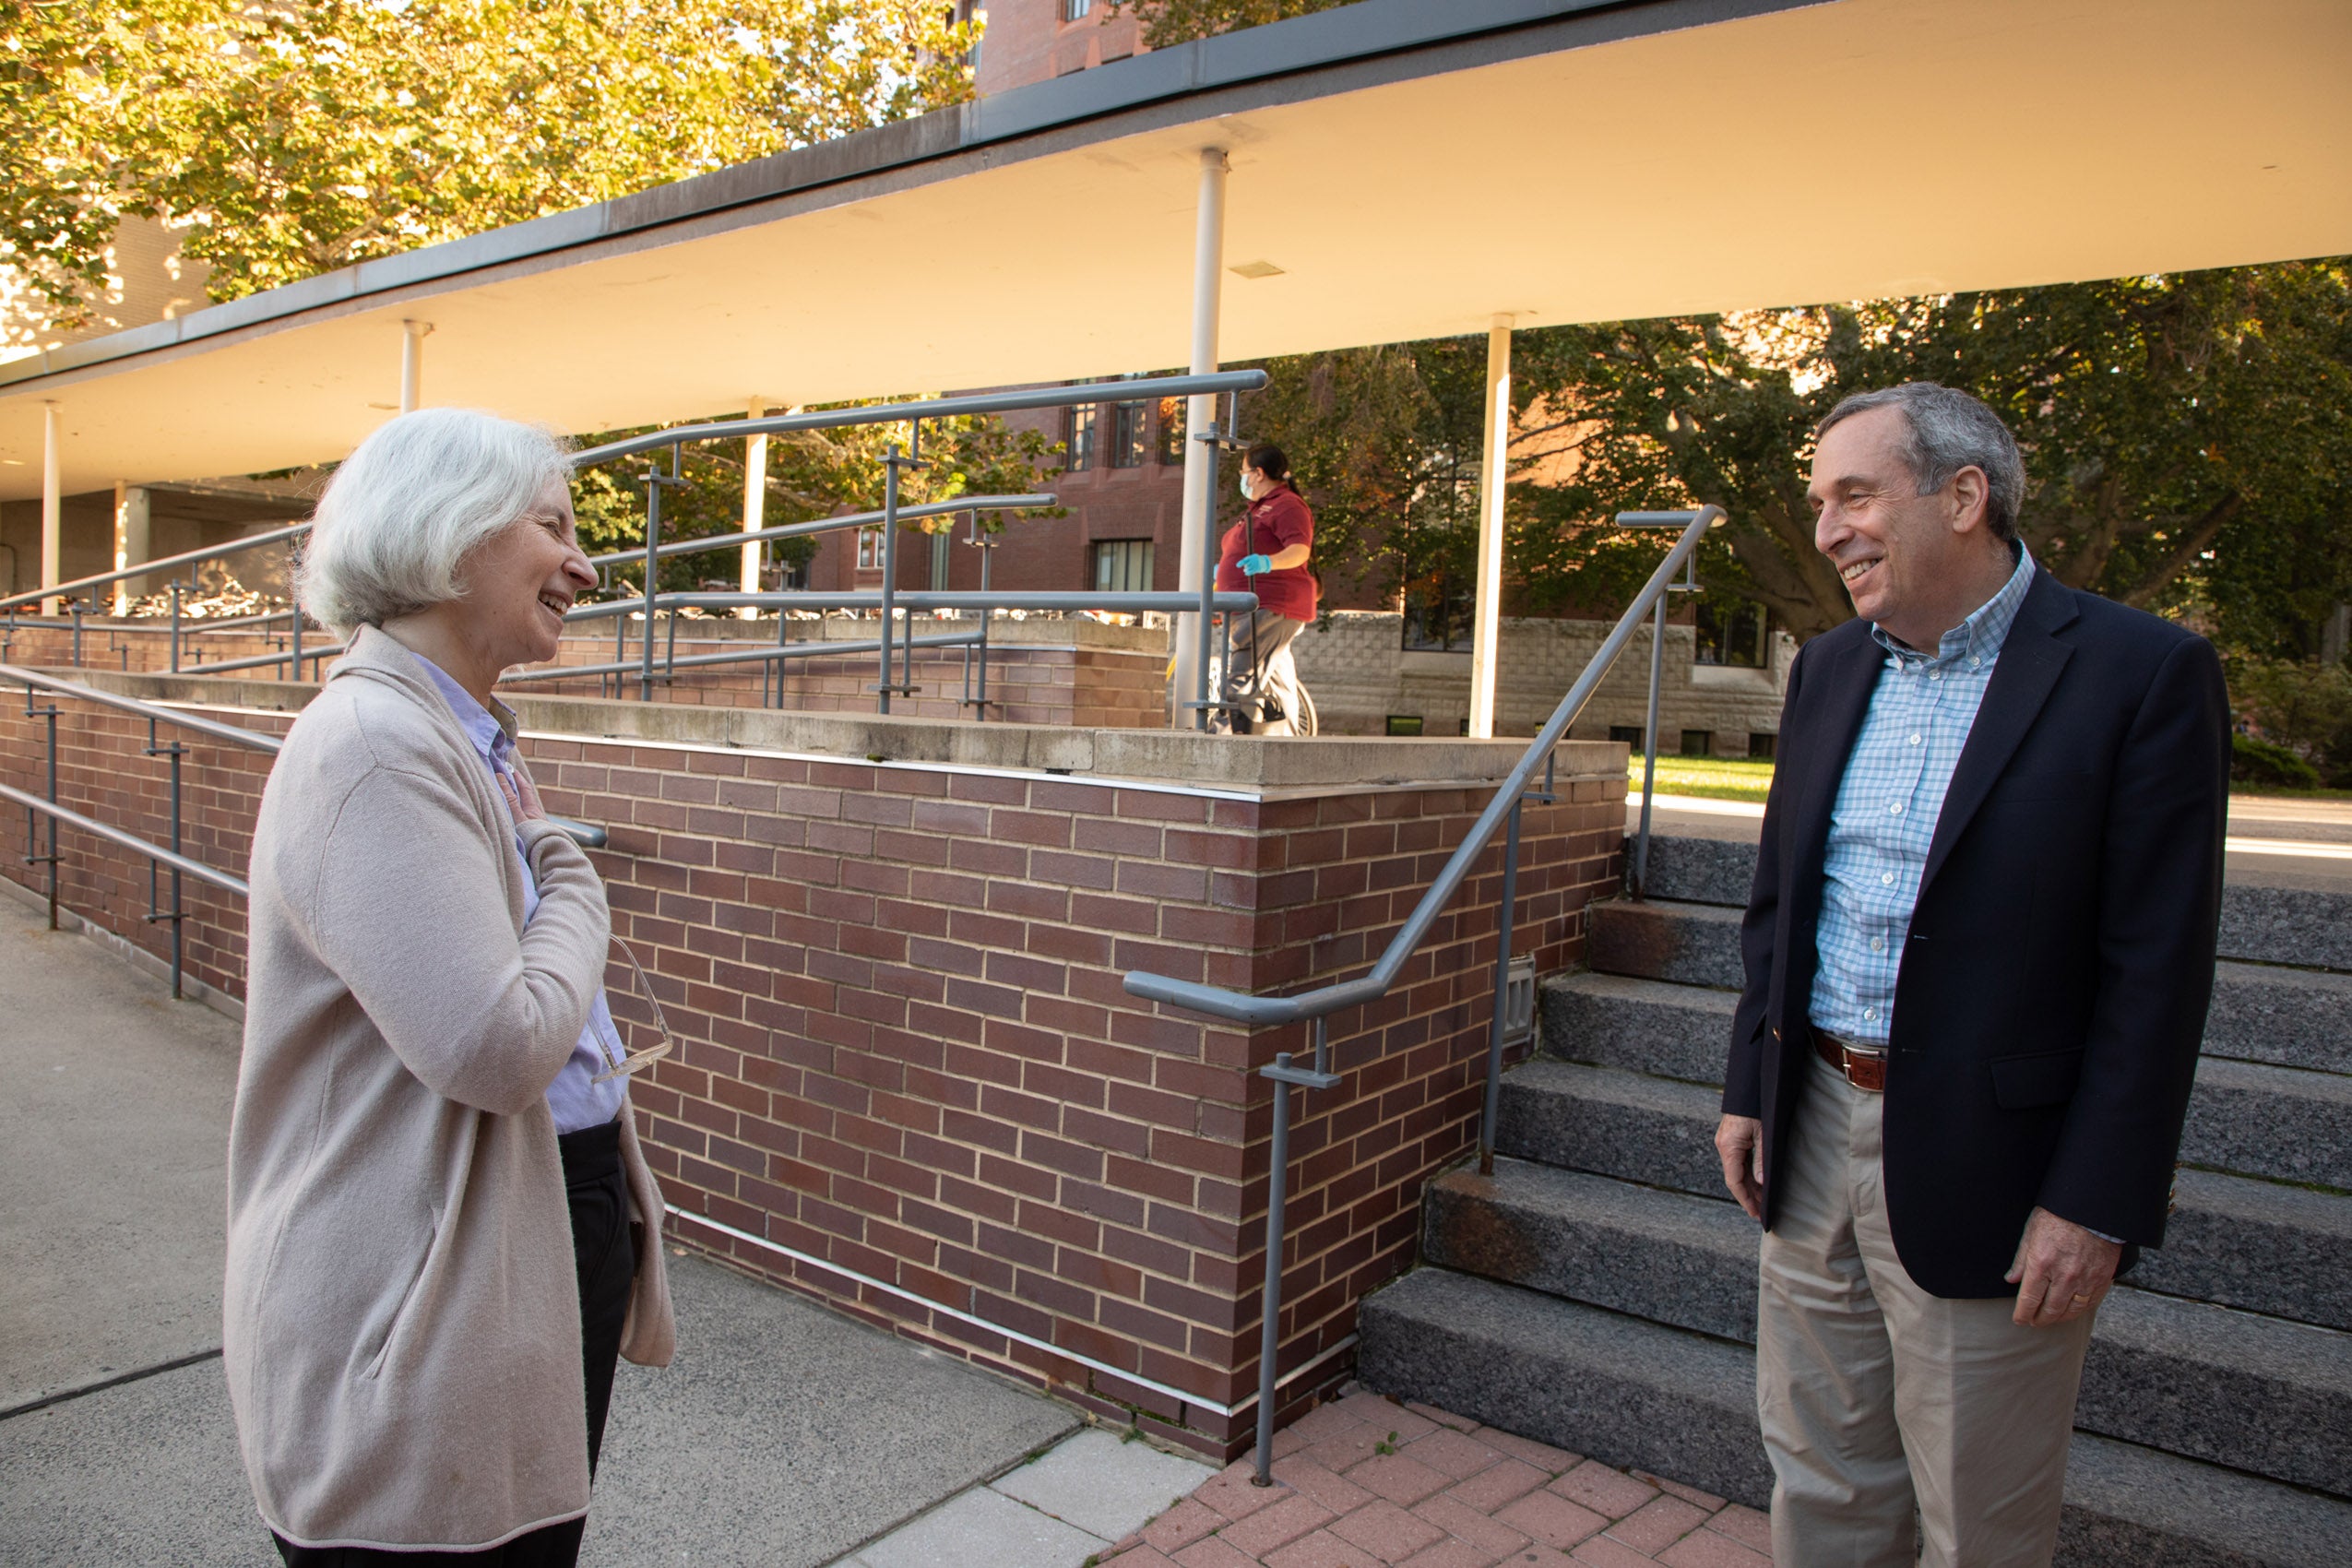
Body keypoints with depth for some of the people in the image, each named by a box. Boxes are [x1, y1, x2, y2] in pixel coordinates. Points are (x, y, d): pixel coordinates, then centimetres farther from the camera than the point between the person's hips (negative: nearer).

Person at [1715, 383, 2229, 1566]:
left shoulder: (2143, 673, -11)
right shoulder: (1828, 669, 8)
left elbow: (2158, 968, -13)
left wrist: (2099, 1201, -15)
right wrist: (1750, 1088, 9)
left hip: (1980, 1164, -5)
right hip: (1815, 1132, 6)